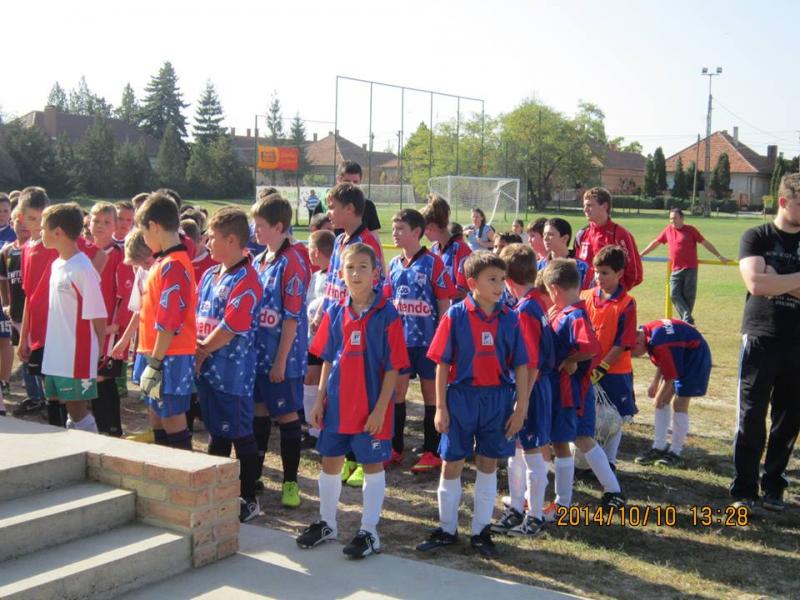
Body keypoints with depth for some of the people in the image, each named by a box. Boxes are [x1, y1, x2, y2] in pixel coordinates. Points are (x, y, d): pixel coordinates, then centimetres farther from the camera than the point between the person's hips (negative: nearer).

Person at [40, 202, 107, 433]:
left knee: (78, 411, 1)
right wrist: (52, 348, 13)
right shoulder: (56, 265, 9)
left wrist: (95, 352, -8)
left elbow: (98, 317, -15)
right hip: (56, 356, 8)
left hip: (77, 358, -8)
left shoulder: (82, 269, -17)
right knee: (70, 409, 15)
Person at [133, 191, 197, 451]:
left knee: (173, 423, -2)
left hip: (170, 358, -10)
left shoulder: (172, 266, -18)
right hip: (156, 355, 10)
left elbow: (169, 322, -22)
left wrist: (155, 361, -19)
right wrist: (150, 358, 15)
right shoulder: (163, 262, 11)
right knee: (157, 421, 17)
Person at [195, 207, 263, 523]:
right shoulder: (210, 275, 12)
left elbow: (230, 328, -20)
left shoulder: (245, 280, -16)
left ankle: (249, 499, 13)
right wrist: (197, 348, -4)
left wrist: (203, 350, -9)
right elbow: (195, 314, 13)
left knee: (241, 435, 2)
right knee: (216, 432, 18)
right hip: (207, 367, 9)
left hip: (233, 371, -9)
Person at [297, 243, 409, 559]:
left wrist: (381, 408, -14)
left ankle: (369, 531, 18)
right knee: (330, 462, 14)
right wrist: (320, 400, 6)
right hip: (337, 403, 5)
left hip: (371, 407, -5)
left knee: (373, 465, 6)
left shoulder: (387, 315, -10)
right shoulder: (335, 313, 4)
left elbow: (393, 367, -10)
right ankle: (327, 523, 31)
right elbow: (327, 360, 10)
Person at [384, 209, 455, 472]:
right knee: (397, 391, 9)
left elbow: (444, 301, -8)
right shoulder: (395, 264, 8)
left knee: (431, 392, 5)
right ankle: (395, 448, 20)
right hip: (399, 337, 5)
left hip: (427, 339, -5)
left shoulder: (432, 262, -8)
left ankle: (432, 452, 14)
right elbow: (389, 301, 14)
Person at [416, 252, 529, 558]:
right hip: (461, 397, -2)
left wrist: (521, 407, -1)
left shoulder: (509, 319, -1)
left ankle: (481, 531, 24)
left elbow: (520, 366, 3)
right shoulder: (456, 315, -8)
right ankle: (447, 529, 23)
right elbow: (442, 364, -5)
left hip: (498, 399, 2)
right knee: (451, 465, 7)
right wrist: (440, 407, -6)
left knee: (488, 465, 11)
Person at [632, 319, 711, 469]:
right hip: (681, 355, 10)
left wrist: (660, 399, -13)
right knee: (660, 401, 5)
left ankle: (675, 453, 0)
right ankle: (658, 448, 10)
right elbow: (663, 361, 11)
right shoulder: (646, 331, -5)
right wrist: (655, 383, 7)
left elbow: (671, 377, -25)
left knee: (679, 404, -10)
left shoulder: (658, 344, -34)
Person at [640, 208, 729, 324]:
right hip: (676, 270, 3)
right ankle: (688, 318, -10)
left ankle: (686, 320, 6)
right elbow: (655, 243, 20)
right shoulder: (667, 230, 9)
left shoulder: (691, 230, 0)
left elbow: (705, 243, 5)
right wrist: (640, 255, 23)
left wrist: (719, 256, 2)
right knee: (674, 295, -9)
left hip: (690, 269, -3)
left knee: (688, 296, -1)